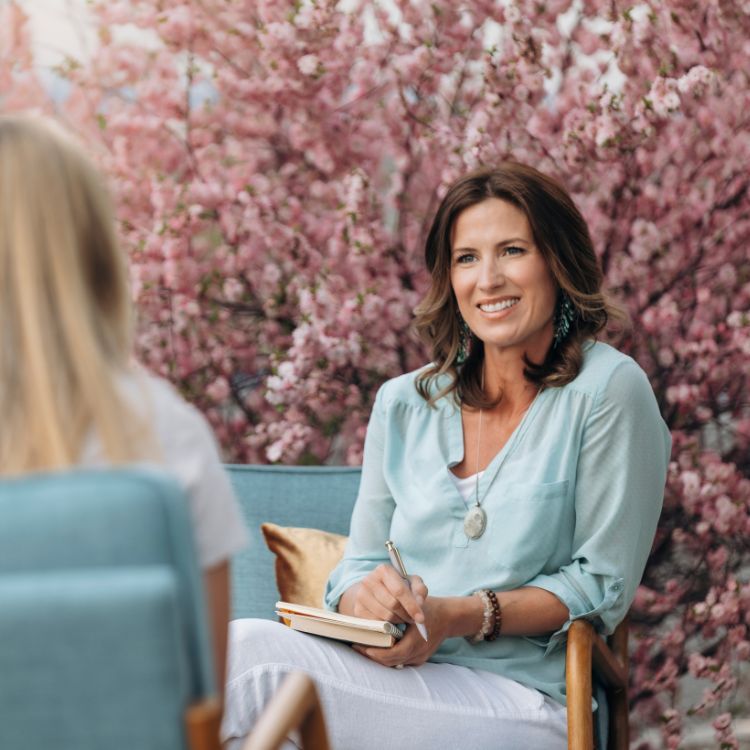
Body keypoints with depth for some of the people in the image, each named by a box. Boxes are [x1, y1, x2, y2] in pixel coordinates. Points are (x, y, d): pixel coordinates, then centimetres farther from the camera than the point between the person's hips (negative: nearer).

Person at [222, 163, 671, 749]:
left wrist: (458, 616, -15)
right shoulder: (404, 403, 14)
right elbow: (359, 564, 14)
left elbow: (602, 585, -3)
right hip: (393, 674, 4)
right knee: (245, 642, -31)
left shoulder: (608, 389, -2)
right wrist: (363, 596, -12)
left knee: (254, 655, -29)